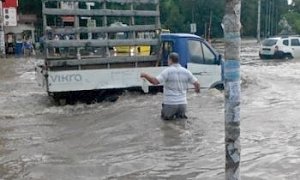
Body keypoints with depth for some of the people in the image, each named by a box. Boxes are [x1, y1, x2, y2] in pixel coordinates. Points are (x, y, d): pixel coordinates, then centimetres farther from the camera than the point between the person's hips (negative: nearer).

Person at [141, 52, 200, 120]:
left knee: (165, 117, 26)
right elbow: (197, 83, 8)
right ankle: (180, 115, 2)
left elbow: (155, 81, -19)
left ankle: (170, 116, -2)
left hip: (170, 103, -2)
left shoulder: (167, 71, -9)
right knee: (181, 114, 31)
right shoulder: (186, 72, 4)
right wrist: (197, 89, 32)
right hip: (182, 103, 2)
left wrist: (145, 75, -2)